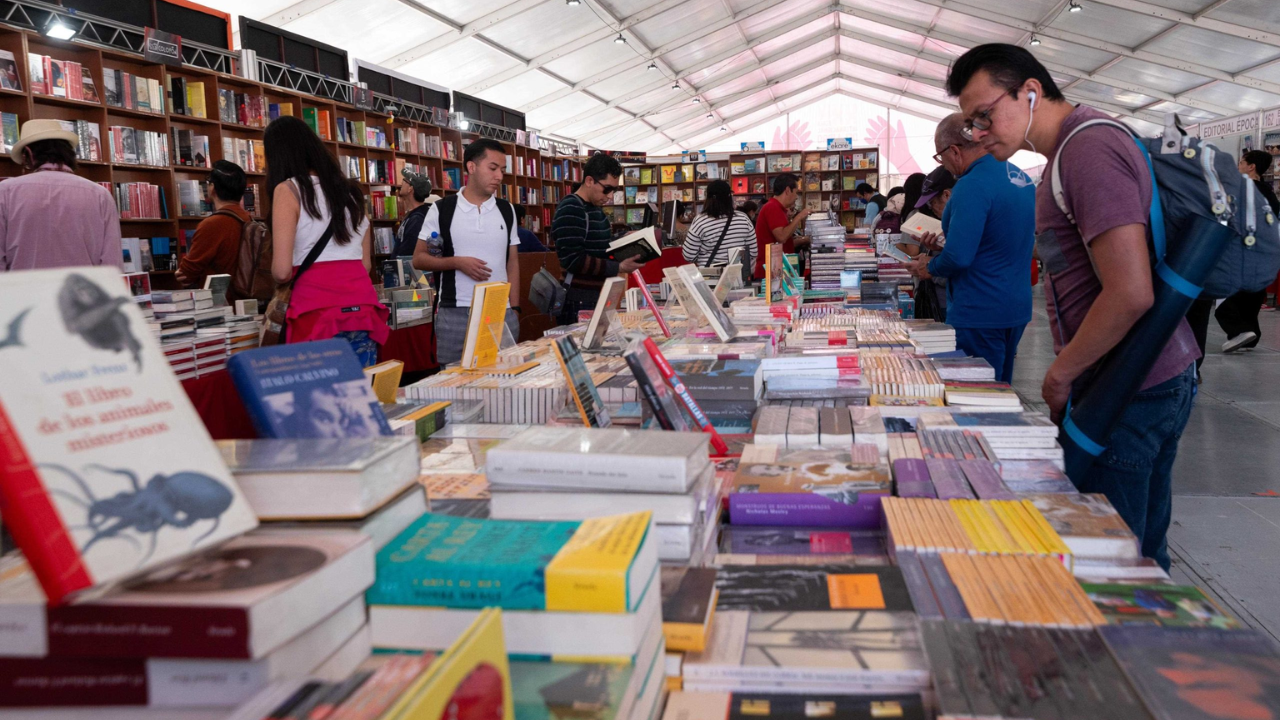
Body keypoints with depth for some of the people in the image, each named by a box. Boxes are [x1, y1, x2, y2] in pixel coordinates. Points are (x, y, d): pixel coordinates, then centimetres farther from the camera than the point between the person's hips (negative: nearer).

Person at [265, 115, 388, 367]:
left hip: (318, 311, -5)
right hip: (362, 306, 5)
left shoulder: (288, 189, -1)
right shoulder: (349, 189, 17)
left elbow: (281, 270, -6)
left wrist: (284, 279, 14)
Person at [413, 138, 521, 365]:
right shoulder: (441, 210, 0)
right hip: (455, 314, -3)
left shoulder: (506, 210, 10)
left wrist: (514, 308, 4)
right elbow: (418, 259, 2)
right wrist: (457, 262, -14)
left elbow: (512, 262, 13)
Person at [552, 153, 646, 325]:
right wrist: (618, 268, -21)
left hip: (597, 298, 10)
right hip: (579, 303, -10)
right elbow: (574, 260, -23)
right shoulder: (570, 211, -15)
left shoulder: (595, 209, 16)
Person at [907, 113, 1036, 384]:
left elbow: (958, 258, -26)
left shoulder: (972, 186, -20)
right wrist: (946, 245, 17)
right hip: (1017, 309, 9)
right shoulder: (1022, 178, 9)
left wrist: (930, 267, -6)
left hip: (980, 314, -9)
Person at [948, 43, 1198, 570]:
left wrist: (1060, 375, -12)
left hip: (1125, 395, -10)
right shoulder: (1077, 147, 14)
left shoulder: (1089, 151, -18)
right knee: (1141, 552, 19)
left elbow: (1130, 294, -25)